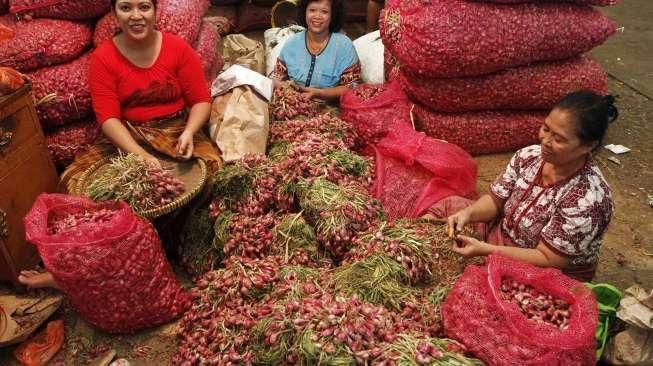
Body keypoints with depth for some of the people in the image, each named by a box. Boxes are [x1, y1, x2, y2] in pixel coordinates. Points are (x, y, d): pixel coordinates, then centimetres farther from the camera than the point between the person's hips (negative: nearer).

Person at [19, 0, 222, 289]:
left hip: (176, 130, -1)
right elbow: (108, 117, -13)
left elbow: (201, 100, -3)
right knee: (74, 178, -17)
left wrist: (188, 132, -25)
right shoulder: (103, 57, -5)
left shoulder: (178, 48, -5)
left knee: (209, 166, -30)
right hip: (126, 136, 1)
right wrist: (140, 155, -29)